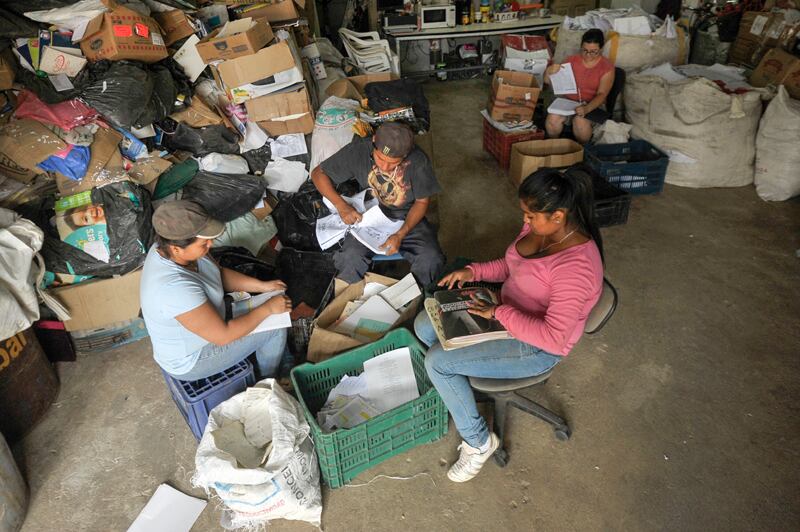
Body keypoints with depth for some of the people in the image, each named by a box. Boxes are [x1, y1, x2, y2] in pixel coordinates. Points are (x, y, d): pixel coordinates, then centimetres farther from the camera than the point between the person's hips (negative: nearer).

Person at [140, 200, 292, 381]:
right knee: (275, 330, -5)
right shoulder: (175, 288, -42)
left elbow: (219, 273, 1)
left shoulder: (168, 247, -15)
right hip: (189, 360, -8)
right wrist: (268, 308, -23)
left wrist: (263, 286, -7)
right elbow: (223, 336, -34)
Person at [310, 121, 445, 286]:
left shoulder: (418, 161, -19)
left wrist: (401, 234, -21)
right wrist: (341, 205, -24)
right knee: (351, 257, -28)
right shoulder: (358, 150, -18)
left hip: (408, 218, 0)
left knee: (432, 260, -25)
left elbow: (422, 201, -7)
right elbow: (318, 173, -8)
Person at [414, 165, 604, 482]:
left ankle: (479, 441, 4)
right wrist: (473, 271, -4)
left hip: (536, 347, -9)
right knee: (424, 326, 2)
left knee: (437, 362, -17)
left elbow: (553, 337, -33)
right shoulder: (538, 227, -5)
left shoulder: (575, 266, -32)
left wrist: (500, 312, -27)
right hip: (508, 312, 9)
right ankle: (455, 387, 25)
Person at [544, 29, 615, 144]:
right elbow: (547, 81, 5)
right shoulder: (571, 60, 4)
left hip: (593, 105, -2)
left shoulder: (607, 67, -4)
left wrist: (586, 109, -34)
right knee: (552, 118, -29)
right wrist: (549, 71, -20)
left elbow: (601, 94, -14)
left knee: (580, 121, -35)